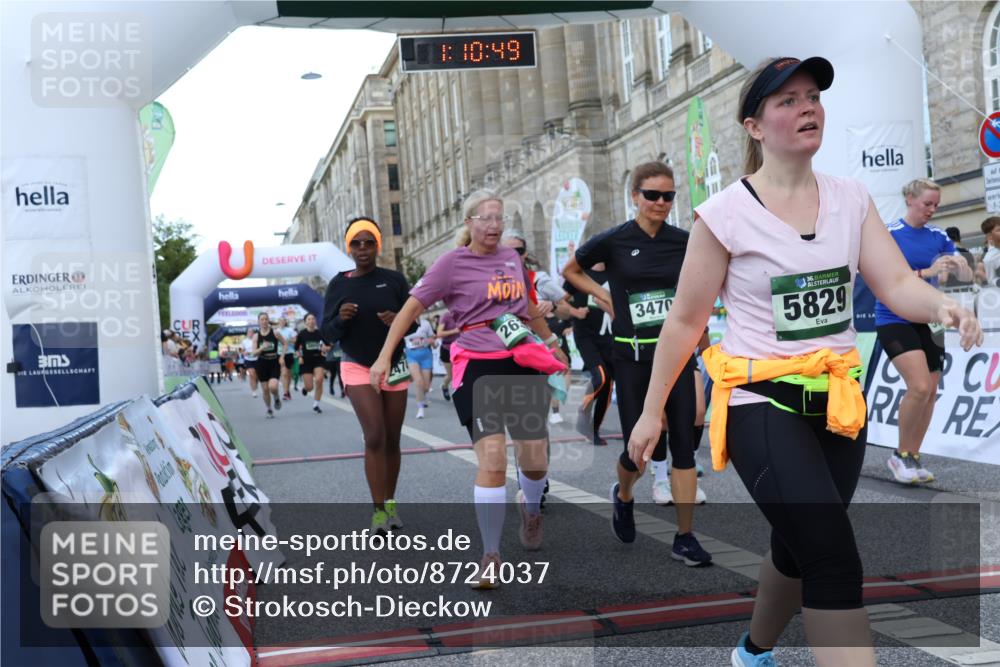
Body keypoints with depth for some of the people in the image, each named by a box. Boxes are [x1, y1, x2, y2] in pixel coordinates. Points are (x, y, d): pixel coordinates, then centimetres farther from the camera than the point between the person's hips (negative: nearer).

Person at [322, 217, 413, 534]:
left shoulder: (394, 279, -4)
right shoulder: (339, 284, -3)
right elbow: (328, 334, -1)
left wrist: (398, 321, -22)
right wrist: (341, 319, -22)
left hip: (394, 365, 2)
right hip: (357, 367, -1)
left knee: (392, 440, 7)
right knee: (374, 437, -14)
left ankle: (390, 503, 22)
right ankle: (378, 510, -10)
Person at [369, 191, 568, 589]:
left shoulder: (512, 258, 14)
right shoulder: (453, 263, -1)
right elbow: (413, 306, -3)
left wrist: (552, 343, 36)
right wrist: (385, 356, -9)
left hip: (524, 364, 5)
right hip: (478, 366, -4)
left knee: (534, 458, 5)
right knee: (492, 459, -15)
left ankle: (531, 509, 41)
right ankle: (491, 556, -3)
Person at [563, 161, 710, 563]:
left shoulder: (684, 242, 2)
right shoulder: (613, 241, -5)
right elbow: (570, 271, 11)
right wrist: (604, 298, -1)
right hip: (633, 358, -2)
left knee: (684, 445, -2)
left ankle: (685, 539, 5)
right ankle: (623, 497, 36)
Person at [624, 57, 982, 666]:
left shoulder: (852, 199, 3)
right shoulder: (725, 215, -11)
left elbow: (896, 283, -5)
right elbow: (685, 321, -4)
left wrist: (942, 305, -28)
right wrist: (652, 411, 0)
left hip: (838, 401, 6)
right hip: (762, 405, -5)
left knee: (801, 547, 20)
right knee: (835, 562, -15)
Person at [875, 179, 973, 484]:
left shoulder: (938, 236, 5)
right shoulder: (889, 234, -9)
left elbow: (966, 277, 3)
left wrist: (959, 264, -21)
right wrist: (926, 272, -29)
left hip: (927, 321, 6)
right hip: (894, 320, -6)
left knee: (930, 392, 4)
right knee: (919, 386, -20)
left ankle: (913, 458, 18)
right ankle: (900, 455, -1)